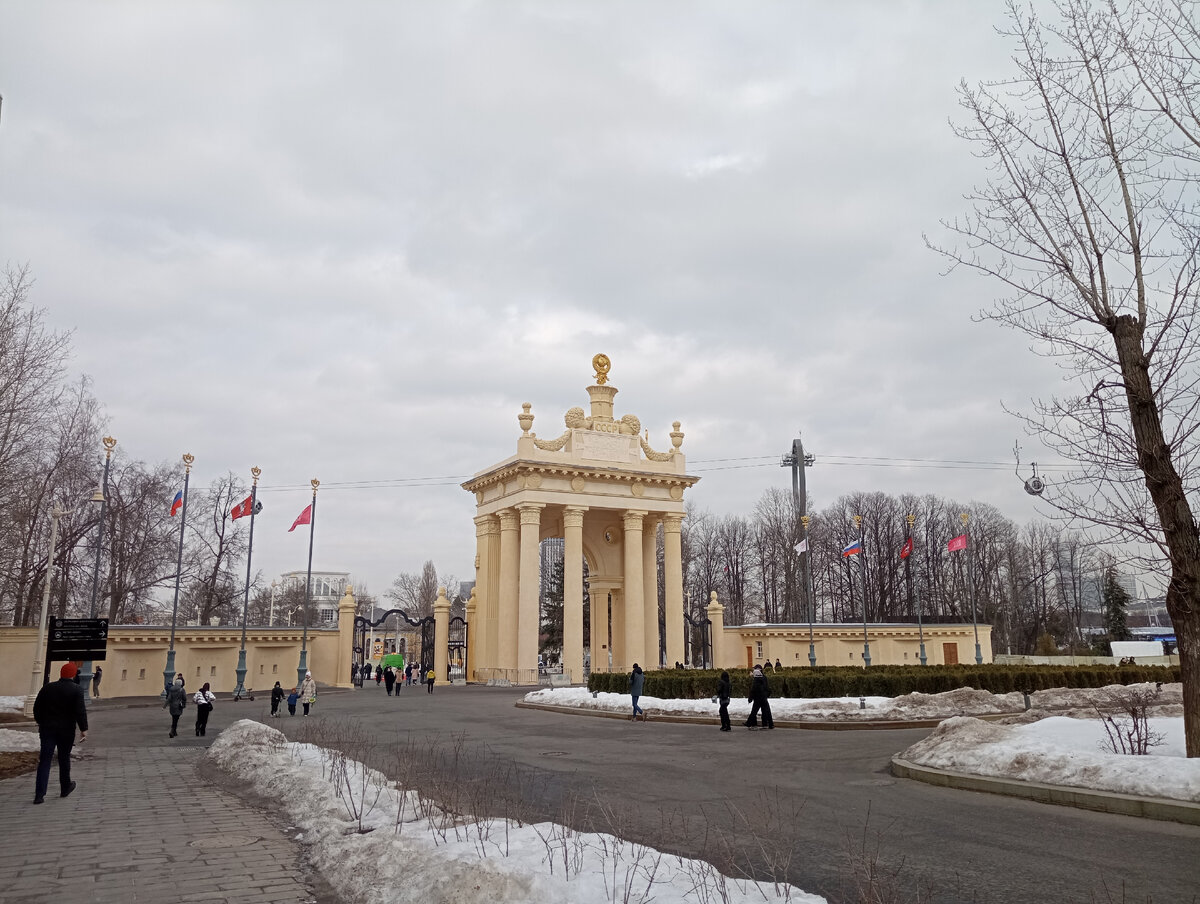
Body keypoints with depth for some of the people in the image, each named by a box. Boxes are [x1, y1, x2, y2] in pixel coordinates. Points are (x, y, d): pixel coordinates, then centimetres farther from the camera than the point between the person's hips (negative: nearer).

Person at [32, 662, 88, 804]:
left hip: (47, 729, 2)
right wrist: (83, 729, -11)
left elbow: (37, 708, 10)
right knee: (64, 759, 13)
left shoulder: (47, 688, 3)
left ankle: (39, 794, -7)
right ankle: (65, 788, 26)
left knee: (44, 761, 1)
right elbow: (80, 711, -15)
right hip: (67, 731, -2)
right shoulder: (77, 690, -8)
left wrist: (41, 723, 25)